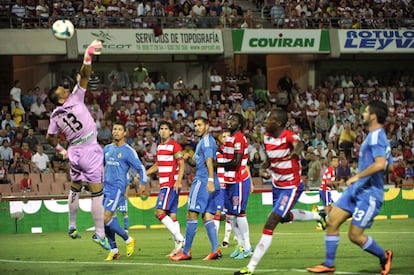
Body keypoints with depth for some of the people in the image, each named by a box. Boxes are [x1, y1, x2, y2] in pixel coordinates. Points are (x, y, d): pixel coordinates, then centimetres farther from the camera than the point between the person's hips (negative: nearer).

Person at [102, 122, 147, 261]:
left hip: (118, 188, -7)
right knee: (105, 220, 2)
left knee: (106, 218, -17)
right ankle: (114, 251, 13)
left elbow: (140, 168, -3)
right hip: (106, 187, 7)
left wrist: (143, 183, -14)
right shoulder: (107, 149, 13)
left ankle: (128, 240, 1)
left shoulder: (128, 151, -4)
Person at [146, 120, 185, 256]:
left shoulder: (174, 146, -8)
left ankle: (179, 239, -14)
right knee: (171, 215, 5)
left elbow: (182, 165, -12)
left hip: (171, 185, -9)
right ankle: (179, 246, 5)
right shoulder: (160, 146, 17)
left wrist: (178, 181, -22)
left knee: (159, 212, -16)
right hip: (164, 185, 9)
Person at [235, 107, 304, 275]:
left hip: (291, 187, -9)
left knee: (271, 223, -15)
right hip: (277, 184, 9)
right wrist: (264, 168, -2)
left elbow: (299, 144, -47)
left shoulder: (289, 136, -23)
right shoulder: (267, 137, -1)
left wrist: (295, 153, -68)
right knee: (285, 217, 29)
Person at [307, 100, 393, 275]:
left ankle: (384, 257, 17)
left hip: (368, 193, -10)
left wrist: (357, 177, -24)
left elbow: (380, 164, -32)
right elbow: (389, 165, 23)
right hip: (356, 189, 10)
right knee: (332, 222, 3)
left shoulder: (376, 136, -17)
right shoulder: (374, 136, 14)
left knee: (355, 235, -6)